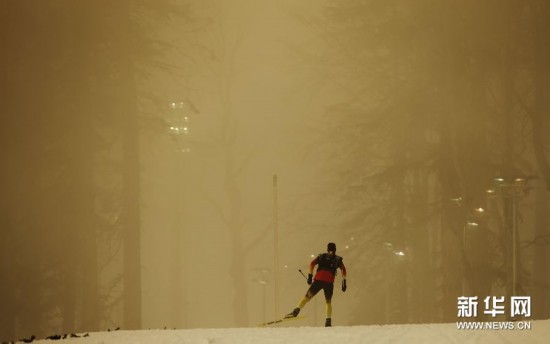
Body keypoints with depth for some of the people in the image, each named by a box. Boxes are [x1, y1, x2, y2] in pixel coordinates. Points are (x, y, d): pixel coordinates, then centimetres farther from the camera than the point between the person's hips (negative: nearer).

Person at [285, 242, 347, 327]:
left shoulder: (321, 256, 22)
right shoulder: (338, 259, 21)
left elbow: (312, 263, 7)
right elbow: (343, 269, 9)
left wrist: (310, 275, 4)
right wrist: (344, 281, 9)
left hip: (318, 279, 0)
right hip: (329, 282, 0)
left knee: (307, 297, 2)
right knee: (328, 301, 15)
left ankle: (296, 311, -17)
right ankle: (328, 321, 2)